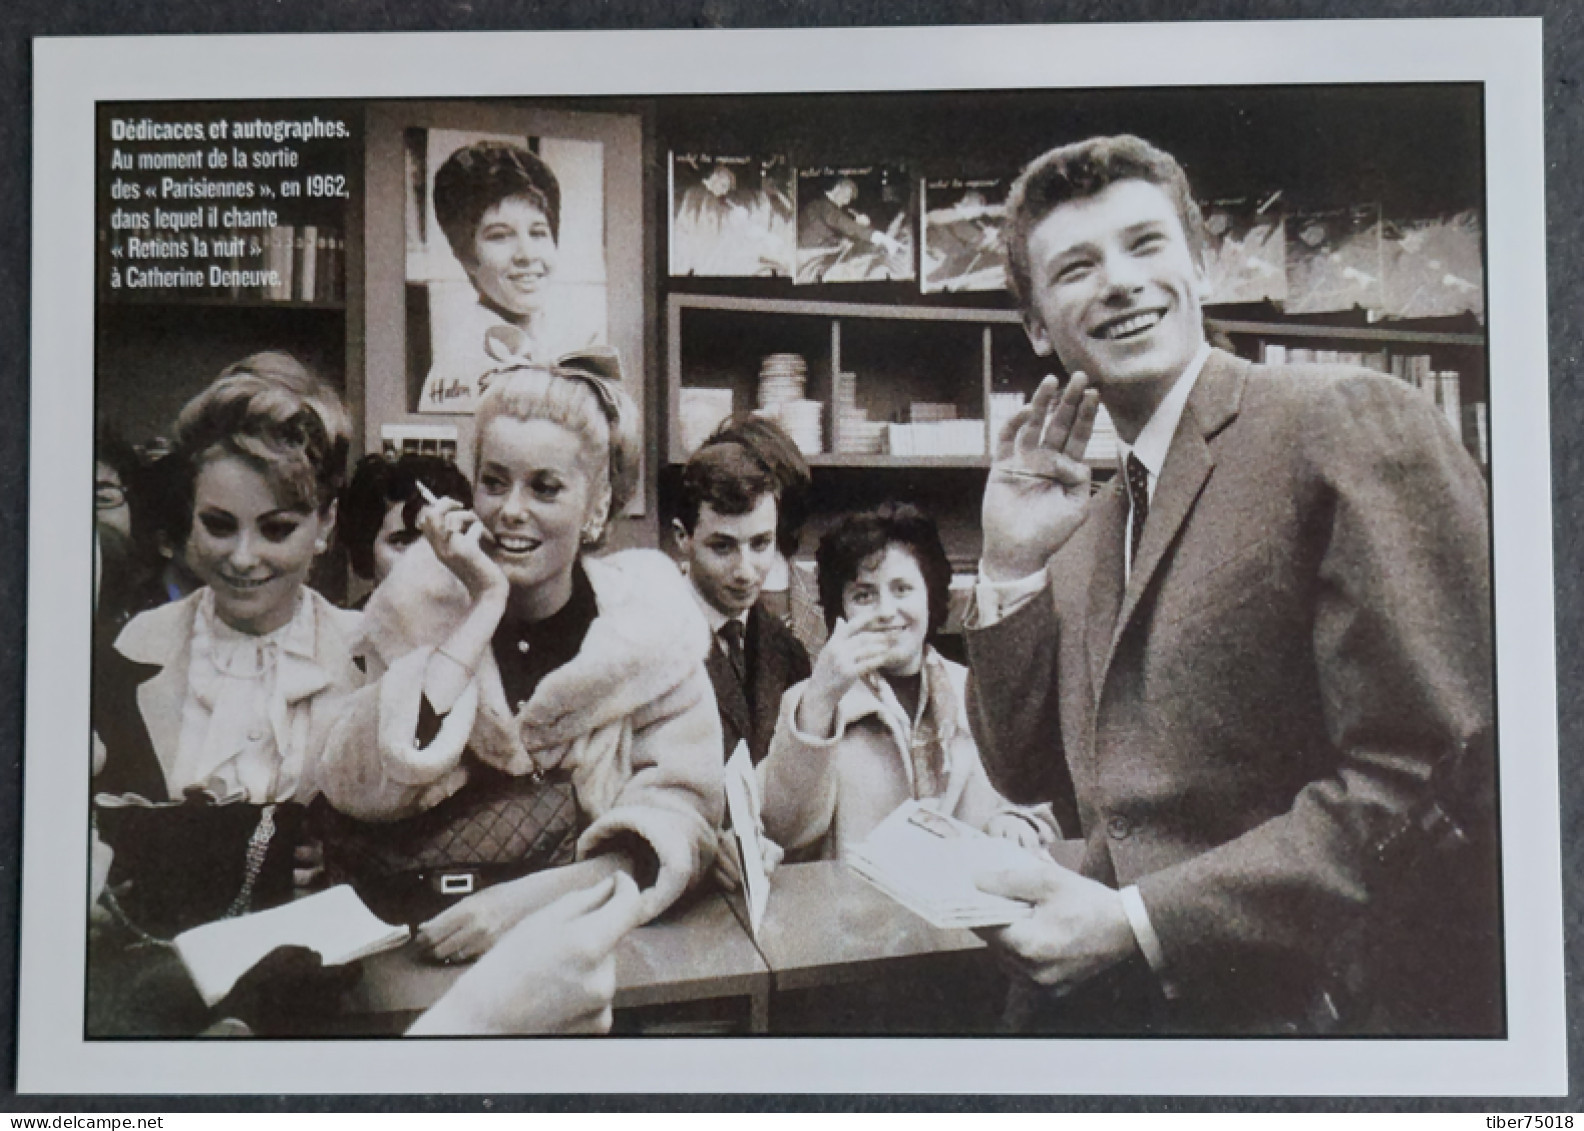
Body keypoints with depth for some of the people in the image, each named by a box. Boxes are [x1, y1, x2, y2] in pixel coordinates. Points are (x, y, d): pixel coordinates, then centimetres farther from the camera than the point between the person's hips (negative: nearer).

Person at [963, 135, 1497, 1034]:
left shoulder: (1349, 419, -11)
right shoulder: (1086, 534, 11)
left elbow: (1438, 775, -18)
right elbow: (1031, 776, 12)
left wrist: (1138, 921, -18)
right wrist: (1013, 567, -1)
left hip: (1330, 1003, -6)